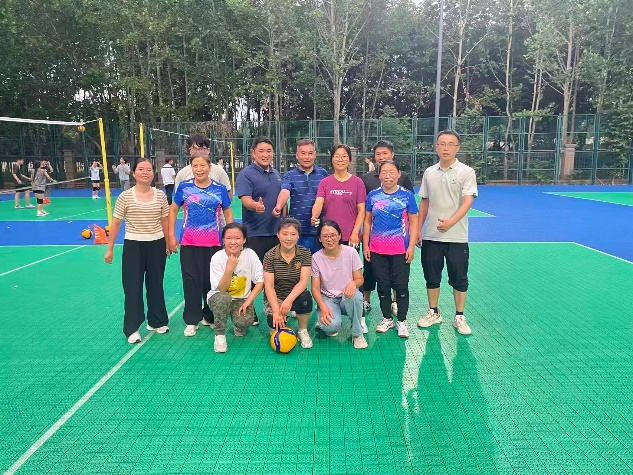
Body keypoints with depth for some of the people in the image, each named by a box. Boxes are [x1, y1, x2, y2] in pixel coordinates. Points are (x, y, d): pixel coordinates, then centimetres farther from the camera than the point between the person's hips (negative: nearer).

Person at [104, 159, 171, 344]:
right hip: (133, 245, -2)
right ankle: (132, 328, 12)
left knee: (155, 284, 13)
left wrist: (168, 243, 10)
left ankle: (157, 321, 29)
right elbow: (116, 223, -1)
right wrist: (110, 249, 0)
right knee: (133, 286, 1)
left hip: (157, 245, 2)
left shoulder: (160, 195, 0)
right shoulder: (125, 196, -6)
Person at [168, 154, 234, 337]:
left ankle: (210, 316, 26)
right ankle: (192, 320, 15)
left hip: (214, 242, 0)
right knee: (191, 280, 3)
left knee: (212, 280, 8)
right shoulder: (184, 187, 1)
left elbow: (228, 213, 8)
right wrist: (171, 236, 3)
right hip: (189, 243, 0)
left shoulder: (220, 188, 1)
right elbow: (173, 209, 8)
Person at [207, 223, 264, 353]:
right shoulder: (217, 258, -17)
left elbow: (260, 281, -8)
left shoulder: (250, 254, -14)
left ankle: (239, 327, 12)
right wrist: (229, 268, -35)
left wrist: (248, 301, -16)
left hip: (242, 299, 1)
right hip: (219, 297, -1)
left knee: (245, 321, -28)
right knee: (224, 298, -36)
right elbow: (221, 289, -21)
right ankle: (220, 335, -14)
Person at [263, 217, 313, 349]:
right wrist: (276, 310, -26)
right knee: (275, 323, -26)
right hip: (275, 297, 0)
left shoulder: (305, 253, -9)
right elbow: (269, 285, -14)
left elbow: (303, 281, -17)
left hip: (295, 295, 1)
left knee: (305, 297, -33)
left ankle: (303, 332, -6)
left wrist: (289, 300, -33)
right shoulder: (270, 256, -11)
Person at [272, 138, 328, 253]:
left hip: (319, 230, 1)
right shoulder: (290, 175, 3)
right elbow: (285, 192, -15)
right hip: (297, 231, -1)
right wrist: (278, 207, -36)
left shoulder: (323, 173, 7)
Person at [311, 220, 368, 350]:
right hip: (327, 299, -1)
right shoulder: (316, 258, -8)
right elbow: (315, 288, -6)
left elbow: (360, 279, -2)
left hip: (347, 297, 1)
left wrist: (353, 283, -28)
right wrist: (323, 307, -23)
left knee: (354, 295, -37)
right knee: (332, 325, -32)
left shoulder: (351, 252, -8)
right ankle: (325, 322, 9)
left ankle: (357, 334, -12)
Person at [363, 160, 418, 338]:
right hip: (377, 250, 2)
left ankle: (402, 321, 19)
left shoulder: (407, 195, -3)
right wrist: (365, 245, 3)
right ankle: (387, 318, 26)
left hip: (400, 250, -2)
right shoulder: (373, 195, 3)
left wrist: (411, 247, -7)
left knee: (401, 285, 3)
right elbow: (367, 221, 7)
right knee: (382, 285, 10)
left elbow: (413, 222, -1)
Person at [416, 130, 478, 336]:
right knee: (431, 277, 12)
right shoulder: (429, 172, 8)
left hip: (457, 237, -3)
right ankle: (433, 313, 28)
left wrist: (451, 221, -30)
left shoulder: (466, 172, -5)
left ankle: (459, 317, 19)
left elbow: (467, 202, -14)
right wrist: (418, 229, 9)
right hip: (431, 236, 4)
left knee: (459, 279, 4)